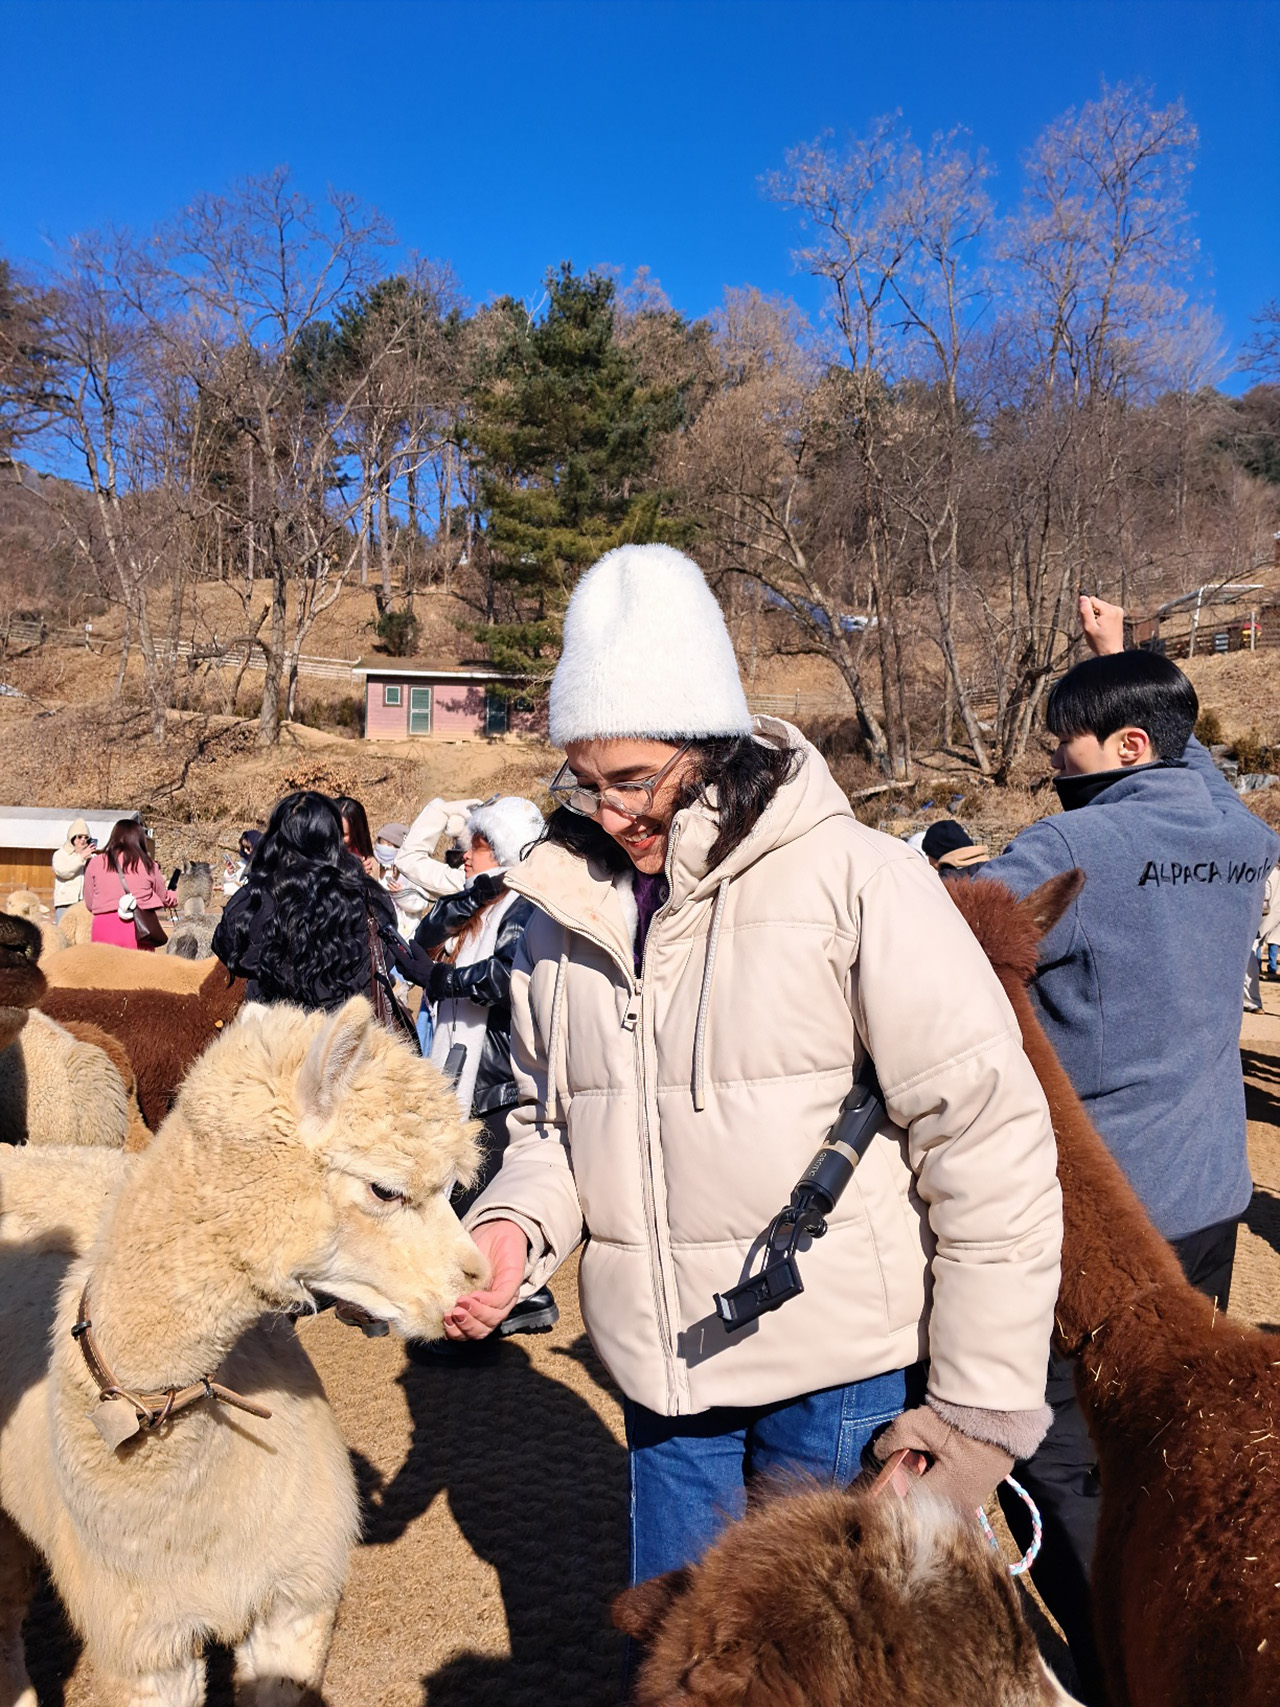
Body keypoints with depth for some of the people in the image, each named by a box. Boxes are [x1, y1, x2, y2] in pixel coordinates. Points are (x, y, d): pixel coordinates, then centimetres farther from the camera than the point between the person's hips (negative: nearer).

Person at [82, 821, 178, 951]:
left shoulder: (95, 863, 3)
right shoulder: (147, 864, 1)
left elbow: (89, 903, 10)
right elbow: (163, 897, 15)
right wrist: (173, 897, 38)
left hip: (104, 927, 1)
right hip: (140, 929, 0)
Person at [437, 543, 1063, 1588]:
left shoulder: (855, 880, -14)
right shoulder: (568, 910, 3)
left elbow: (992, 1145, -13)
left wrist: (981, 1411, -11)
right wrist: (514, 1225, -7)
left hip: (841, 1383, -4)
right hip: (666, 1382, 5)